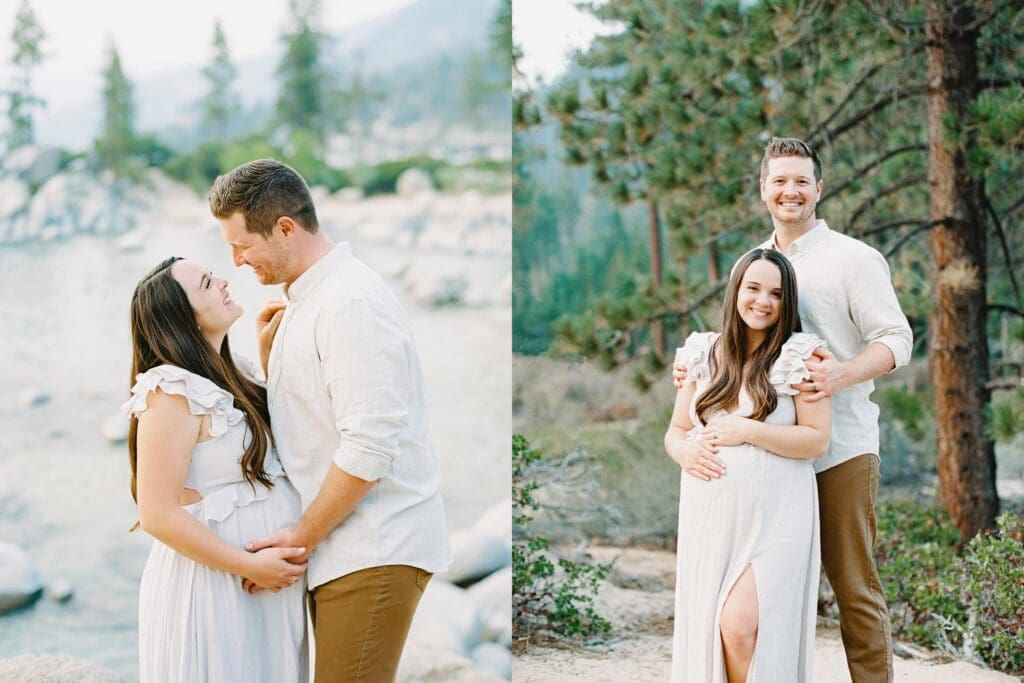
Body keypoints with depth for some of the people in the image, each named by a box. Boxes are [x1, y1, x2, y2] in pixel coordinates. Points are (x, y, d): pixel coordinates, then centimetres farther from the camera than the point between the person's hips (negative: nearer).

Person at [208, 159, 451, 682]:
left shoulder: (351, 302, -15)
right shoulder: (302, 301, 16)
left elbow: (368, 448, -21)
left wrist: (300, 536, -13)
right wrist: (269, 352, 6)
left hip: (373, 550, -9)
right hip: (338, 546, 9)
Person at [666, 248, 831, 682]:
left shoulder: (798, 356, -2)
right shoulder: (705, 354, 10)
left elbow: (818, 440, -7)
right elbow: (674, 430, 15)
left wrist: (747, 431, -14)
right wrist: (686, 451, -8)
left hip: (772, 515, -4)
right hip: (709, 514, 4)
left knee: (742, 626, -17)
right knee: (705, 628, 0)